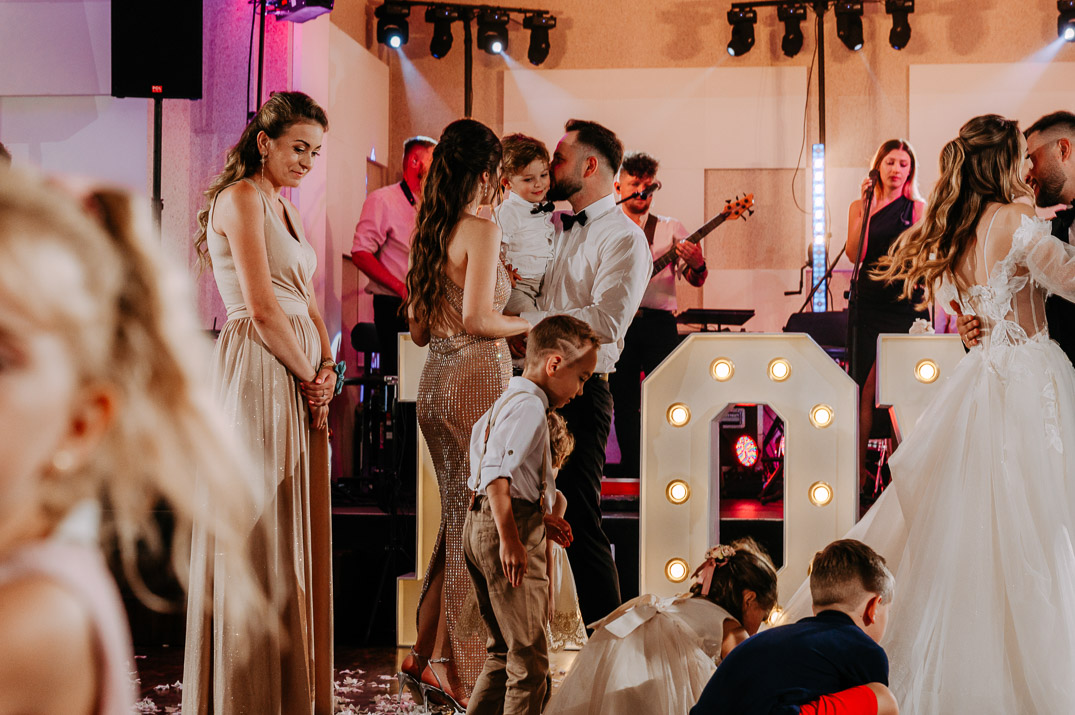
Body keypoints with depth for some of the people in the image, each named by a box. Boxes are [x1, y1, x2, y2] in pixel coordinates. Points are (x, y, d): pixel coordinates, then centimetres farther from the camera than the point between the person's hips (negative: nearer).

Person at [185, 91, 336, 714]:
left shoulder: (283, 206, 19)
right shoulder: (242, 197, -10)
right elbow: (263, 309, -16)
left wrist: (328, 367, 1)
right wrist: (310, 378, -8)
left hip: (302, 377, 9)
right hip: (261, 375, -9)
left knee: (295, 535, 11)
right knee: (260, 534, -4)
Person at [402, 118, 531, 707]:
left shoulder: (427, 233, 13)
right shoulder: (483, 231, -11)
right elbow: (477, 319, -20)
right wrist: (531, 323, -4)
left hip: (436, 382, 8)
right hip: (477, 378, -8)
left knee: (457, 519, 17)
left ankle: (429, 654, 22)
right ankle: (464, 673, 4)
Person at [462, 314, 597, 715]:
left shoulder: (506, 402, 21)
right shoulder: (529, 405, -13)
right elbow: (496, 472, -25)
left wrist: (538, 518, 21)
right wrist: (510, 539, -29)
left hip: (480, 527, 11)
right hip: (510, 527, -11)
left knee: (504, 651, 18)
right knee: (529, 656, -7)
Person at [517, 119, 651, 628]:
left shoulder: (624, 238, -6)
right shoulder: (551, 226, 19)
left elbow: (606, 320, -20)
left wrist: (524, 321, -19)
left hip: (578, 391, -8)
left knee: (578, 521, -8)